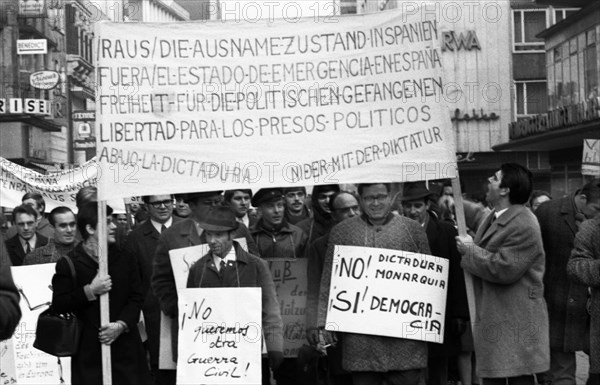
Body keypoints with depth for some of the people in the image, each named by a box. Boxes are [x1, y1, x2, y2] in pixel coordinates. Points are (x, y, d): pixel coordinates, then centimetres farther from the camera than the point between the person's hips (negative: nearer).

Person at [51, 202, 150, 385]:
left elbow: (136, 297, 6)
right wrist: (89, 291, -16)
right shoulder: (67, 264, -2)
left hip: (125, 347, 3)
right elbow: (58, 305, -5)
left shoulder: (124, 258, 8)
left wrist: (121, 324, -9)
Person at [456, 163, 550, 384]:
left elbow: (503, 268, -24)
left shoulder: (523, 226, -17)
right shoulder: (494, 218, 14)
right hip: (493, 320, 10)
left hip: (516, 324, -9)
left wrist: (470, 251, -13)